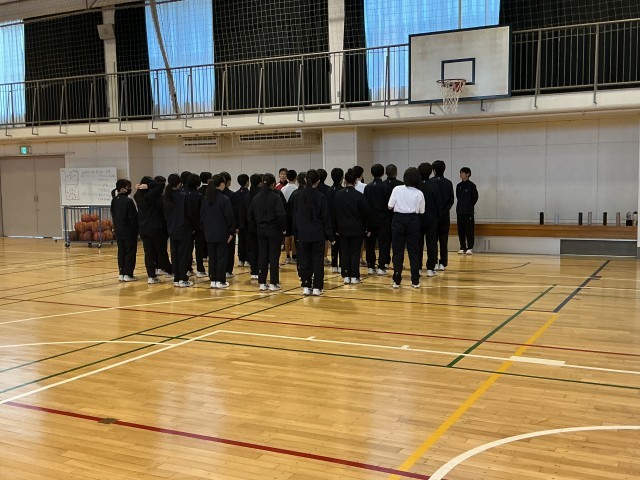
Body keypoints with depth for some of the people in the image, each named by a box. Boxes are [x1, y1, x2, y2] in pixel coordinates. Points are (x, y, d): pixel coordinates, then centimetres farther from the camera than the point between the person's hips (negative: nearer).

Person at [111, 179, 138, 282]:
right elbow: (133, 217, -15)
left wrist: (116, 227, 17)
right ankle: (128, 274, 1)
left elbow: (113, 215, 11)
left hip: (118, 231, 7)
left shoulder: (114, 201, 6)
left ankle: (121, 273, 14)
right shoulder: (128, 201, -17)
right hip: (129, 231, -7)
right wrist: (136, 229, -5)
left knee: (121, 252, 12)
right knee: (130, 252, 0)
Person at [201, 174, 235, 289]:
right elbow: (229, 217, -12)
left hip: (209, 233, 5)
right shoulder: (225, 199, -13)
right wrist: (231, 232, -5)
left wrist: (205, 230, 15)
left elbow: (202, 216, 9)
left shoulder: (206, 199, 4)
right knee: (222, 257, 2)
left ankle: (213, 280, 14)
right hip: (222, 233, -5)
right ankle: (220, 281, 4)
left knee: (212, 257, 11)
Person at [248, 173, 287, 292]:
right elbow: (281, 215, -18)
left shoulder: (256, 198, 5)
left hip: (261, 231, 5)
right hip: (274, 231, -5)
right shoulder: (275, 197, -12)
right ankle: (274, 284, 5)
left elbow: (250, 215, 8)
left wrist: (255, 228, 15)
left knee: (262, 256, 9)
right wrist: (284, 228, -5)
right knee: (274, 256, 2)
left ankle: (262, 283, 11)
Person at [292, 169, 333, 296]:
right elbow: (325, 218, -4)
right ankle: (317, 287, 5)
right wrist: (330, 236, 2)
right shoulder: (320, 197, -8)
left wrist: (296, 233, 12)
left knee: (304, 261, 8)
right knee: (318, 261, 4)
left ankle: (306, 287, 9)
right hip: (318, 234, -2)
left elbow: (295, 216, 4)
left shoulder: (297, 196, 0)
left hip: (303, 234, 2)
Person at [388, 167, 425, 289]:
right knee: (413, 251, 7)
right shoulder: (419, 194, -1)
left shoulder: (397, 189, -4)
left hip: (398, 220, 0)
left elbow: (390, 206, -2)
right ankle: (415, 281, 8)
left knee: (398, 251, 6)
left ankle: (397, 281, 6)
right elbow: (421, 211, 4)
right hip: (413, 221, 1)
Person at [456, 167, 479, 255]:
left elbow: (475, 197, 1)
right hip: (459, 211, 5)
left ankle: (470, 248, 2)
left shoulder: (471, 185, -5)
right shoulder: (459, 186, 8)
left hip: (469, 211, -5)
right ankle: (463, 248, 12)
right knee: (461, 230, 5)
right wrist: (461, 205, 11)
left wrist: (470, 205, 7)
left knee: (469, 230, -3)